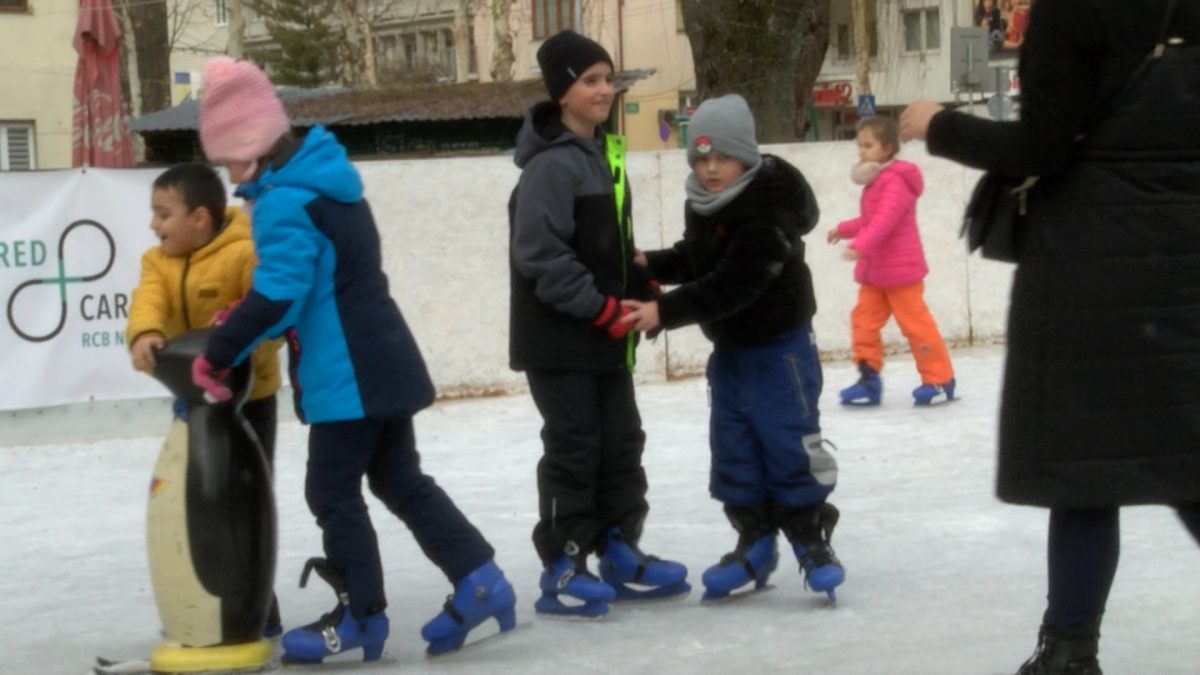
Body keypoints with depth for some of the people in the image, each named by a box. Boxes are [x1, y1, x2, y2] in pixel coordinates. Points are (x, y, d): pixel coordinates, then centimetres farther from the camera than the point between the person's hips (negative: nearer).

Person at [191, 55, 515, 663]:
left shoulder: (283, 202, -19)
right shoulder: (326, 180, 12)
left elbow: (275, 295, -25)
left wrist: (218, 354, -15)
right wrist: (244, 328, 10)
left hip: (346, 376, -9)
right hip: (383, 362, 9)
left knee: (332, 492, 3)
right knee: (400, 480, 15)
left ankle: (362, 614, 12)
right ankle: (478, 580, 11)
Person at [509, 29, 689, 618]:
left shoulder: (602, 153, 12)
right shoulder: (552, 165, -18)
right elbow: (538, 255, -24)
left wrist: (641, 289, 5)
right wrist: (601, 307, -20)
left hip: (606, 335, 9)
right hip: (560, 337, -9)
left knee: (621, 442, 13)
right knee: (574, 448, -4)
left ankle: (619, 554, 24)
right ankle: (561, 571, 5)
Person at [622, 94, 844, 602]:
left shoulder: (769, 212, -26)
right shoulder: (701, 203, 1)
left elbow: (731, 285, -33)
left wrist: (664, 311, -37)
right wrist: (649, 264, -1)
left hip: (779, 345, -8)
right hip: (729, 347, 8)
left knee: (789, 444, -4)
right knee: (733, 449, 10)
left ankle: (812, 541, 10)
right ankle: (755, 542, 20)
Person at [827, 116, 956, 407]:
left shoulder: (896, 181, -17)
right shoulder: (875, 181, 13)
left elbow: (886, 219, -30)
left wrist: (860, 245, -38)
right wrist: (845, 229, 19)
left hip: (900, 268, -9)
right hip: (874, 272, 9)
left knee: (915, 323, -3)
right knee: (863, 319, 2)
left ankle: (940, 380, 6)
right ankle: (869, 377, 7)